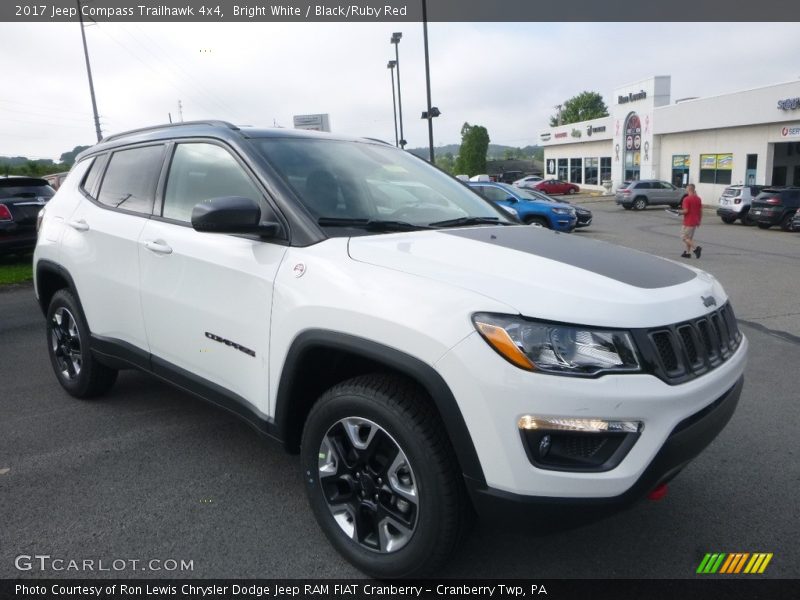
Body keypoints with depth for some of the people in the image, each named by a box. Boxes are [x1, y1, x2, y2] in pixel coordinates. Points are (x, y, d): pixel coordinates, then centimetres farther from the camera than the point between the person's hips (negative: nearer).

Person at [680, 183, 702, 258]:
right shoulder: (698, 199, 8)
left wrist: (680, 212, -2)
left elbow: (686, 211, -22)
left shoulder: (687, 199, -16)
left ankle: (696, 248, -15)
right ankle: (687, 252, 17)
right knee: (689, 237, 15)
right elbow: (701, 211, 10)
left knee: (684, 237, -2)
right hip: (694, 222, 8)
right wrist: (699, 221, 17)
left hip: (688, 222, -8)